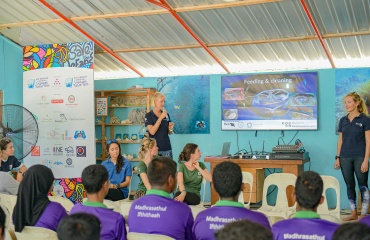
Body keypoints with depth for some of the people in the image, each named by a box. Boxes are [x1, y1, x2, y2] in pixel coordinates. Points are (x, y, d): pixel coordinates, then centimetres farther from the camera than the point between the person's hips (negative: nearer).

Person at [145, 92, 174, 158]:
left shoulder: (166, 115, 9)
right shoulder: (149, 115, -4)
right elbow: (152, 132, -17)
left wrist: (171, 128, -6)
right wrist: (161, 118, -18)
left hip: (167, 148, 4)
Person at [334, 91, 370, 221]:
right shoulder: (343, 120, 9)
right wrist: (338, 158, 9)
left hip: (360, 157, -4)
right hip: (345, 158, 5)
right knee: (350, 186, 10)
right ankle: (353, 213, 20)